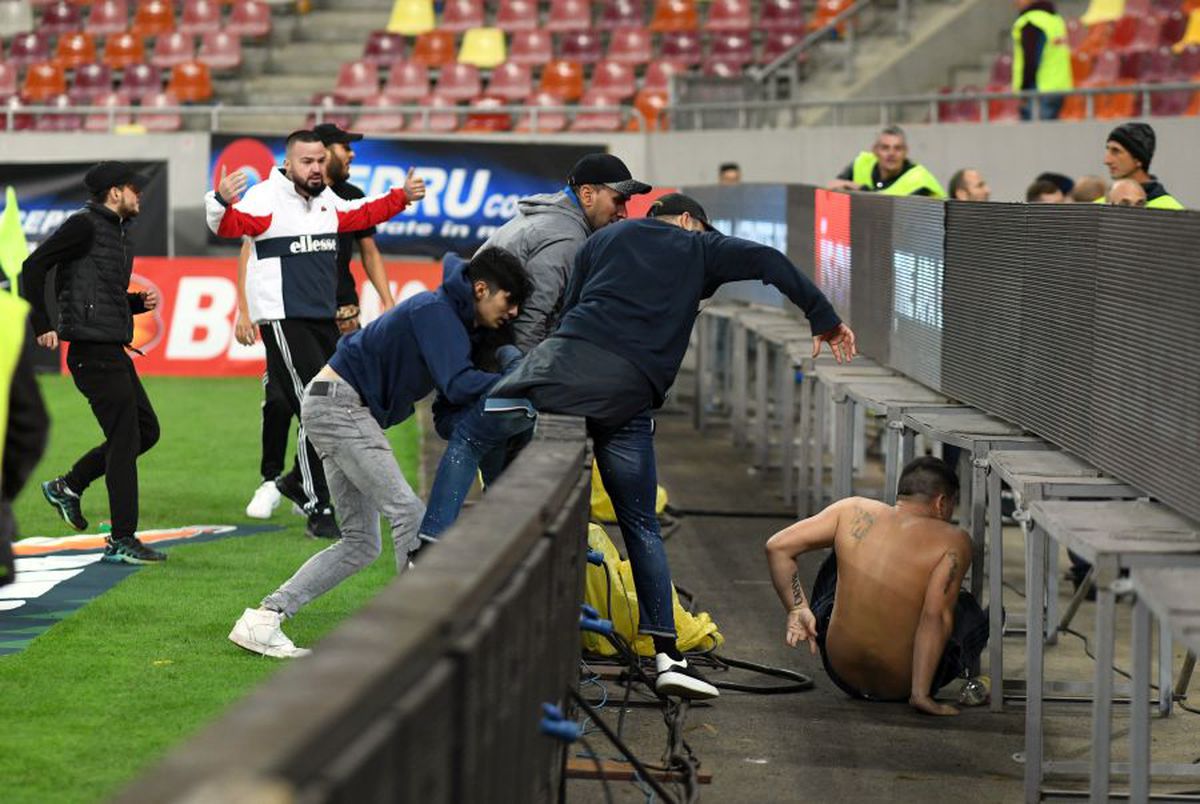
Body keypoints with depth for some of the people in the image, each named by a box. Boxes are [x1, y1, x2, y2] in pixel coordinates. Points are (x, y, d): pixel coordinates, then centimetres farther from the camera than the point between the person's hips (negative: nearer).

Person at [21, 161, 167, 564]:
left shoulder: (118, 234, 19)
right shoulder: (85, 226, -9)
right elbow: (33, 267, -13)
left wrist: (139, 301, 8)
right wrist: (42, 326, -16)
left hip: (113, 350, 10)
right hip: (93, 352, -10)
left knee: (146, 429, 15)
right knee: (124, 440, -8)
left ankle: (68, 486, 24)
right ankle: (122, 542, -4)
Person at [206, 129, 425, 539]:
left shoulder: (328, 200, 13)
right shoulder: (267, 198, -12)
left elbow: (363, 215, 32)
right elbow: (230, 226, -28)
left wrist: (401, 197, 25)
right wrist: (222, 202, -49)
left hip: (323, 319, 9)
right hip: (283, 320, -9)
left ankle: (300, 484, 31)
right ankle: (319, 512, -6)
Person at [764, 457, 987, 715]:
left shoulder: (854, 511, -5)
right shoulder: (953, 541, -14)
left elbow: (777, 546, -8)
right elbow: (935, 616, -24)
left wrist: (796, 608, -2)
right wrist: (921, 694, -22)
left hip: (841, 673, 3)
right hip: (900, 687, -3)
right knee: (967, 607, 25)